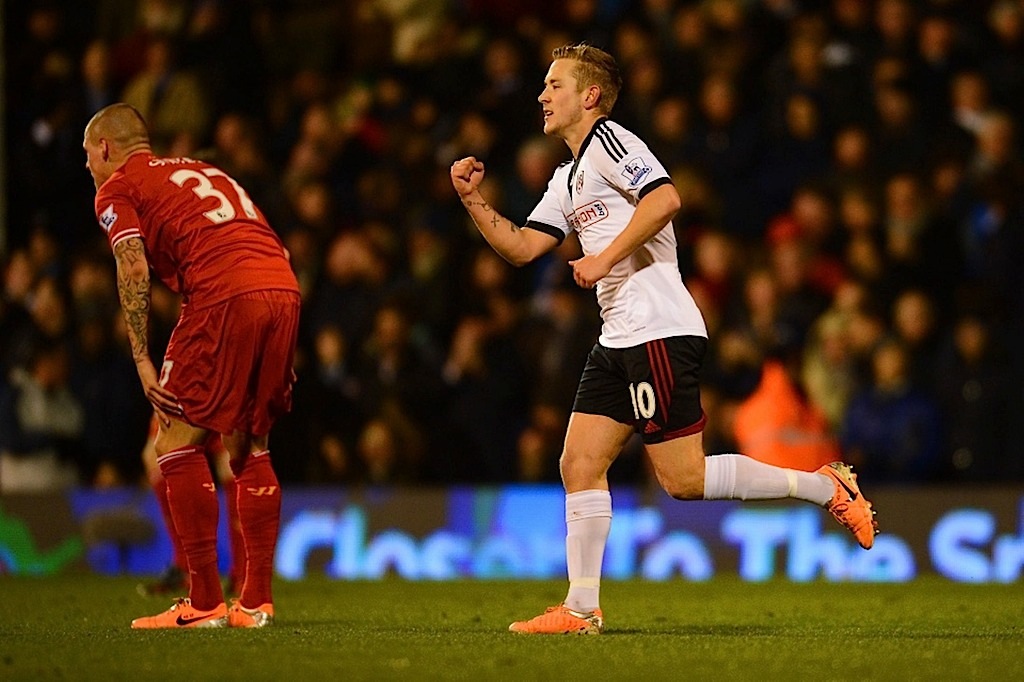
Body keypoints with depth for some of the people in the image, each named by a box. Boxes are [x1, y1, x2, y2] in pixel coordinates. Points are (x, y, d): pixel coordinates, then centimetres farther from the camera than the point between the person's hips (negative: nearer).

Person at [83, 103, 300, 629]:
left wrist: (143, 362, -6)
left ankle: (204, 602, -3)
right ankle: (257, 602, 15)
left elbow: (134, 270, -4)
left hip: (224, 298, -7)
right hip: (283, 289, 7)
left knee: (176, 445, 2)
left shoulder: (116, 189, 13)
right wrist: (279, 360, 25)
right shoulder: (204, 172, 33)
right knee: (248, 449, 17)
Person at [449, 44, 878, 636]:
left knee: (684, 479, -10)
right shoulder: (568, 181, 23)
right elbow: (520, 247, 21)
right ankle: (582, 610, 5)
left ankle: (825, 487, 0)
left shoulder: (609, 141, -7)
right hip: (619, 340, 10)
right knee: (579, 465, 3)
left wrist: (605, 258, -20)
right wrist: (473, 198, 10)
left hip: (660, 331, -10)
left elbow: (665, 198, -22)